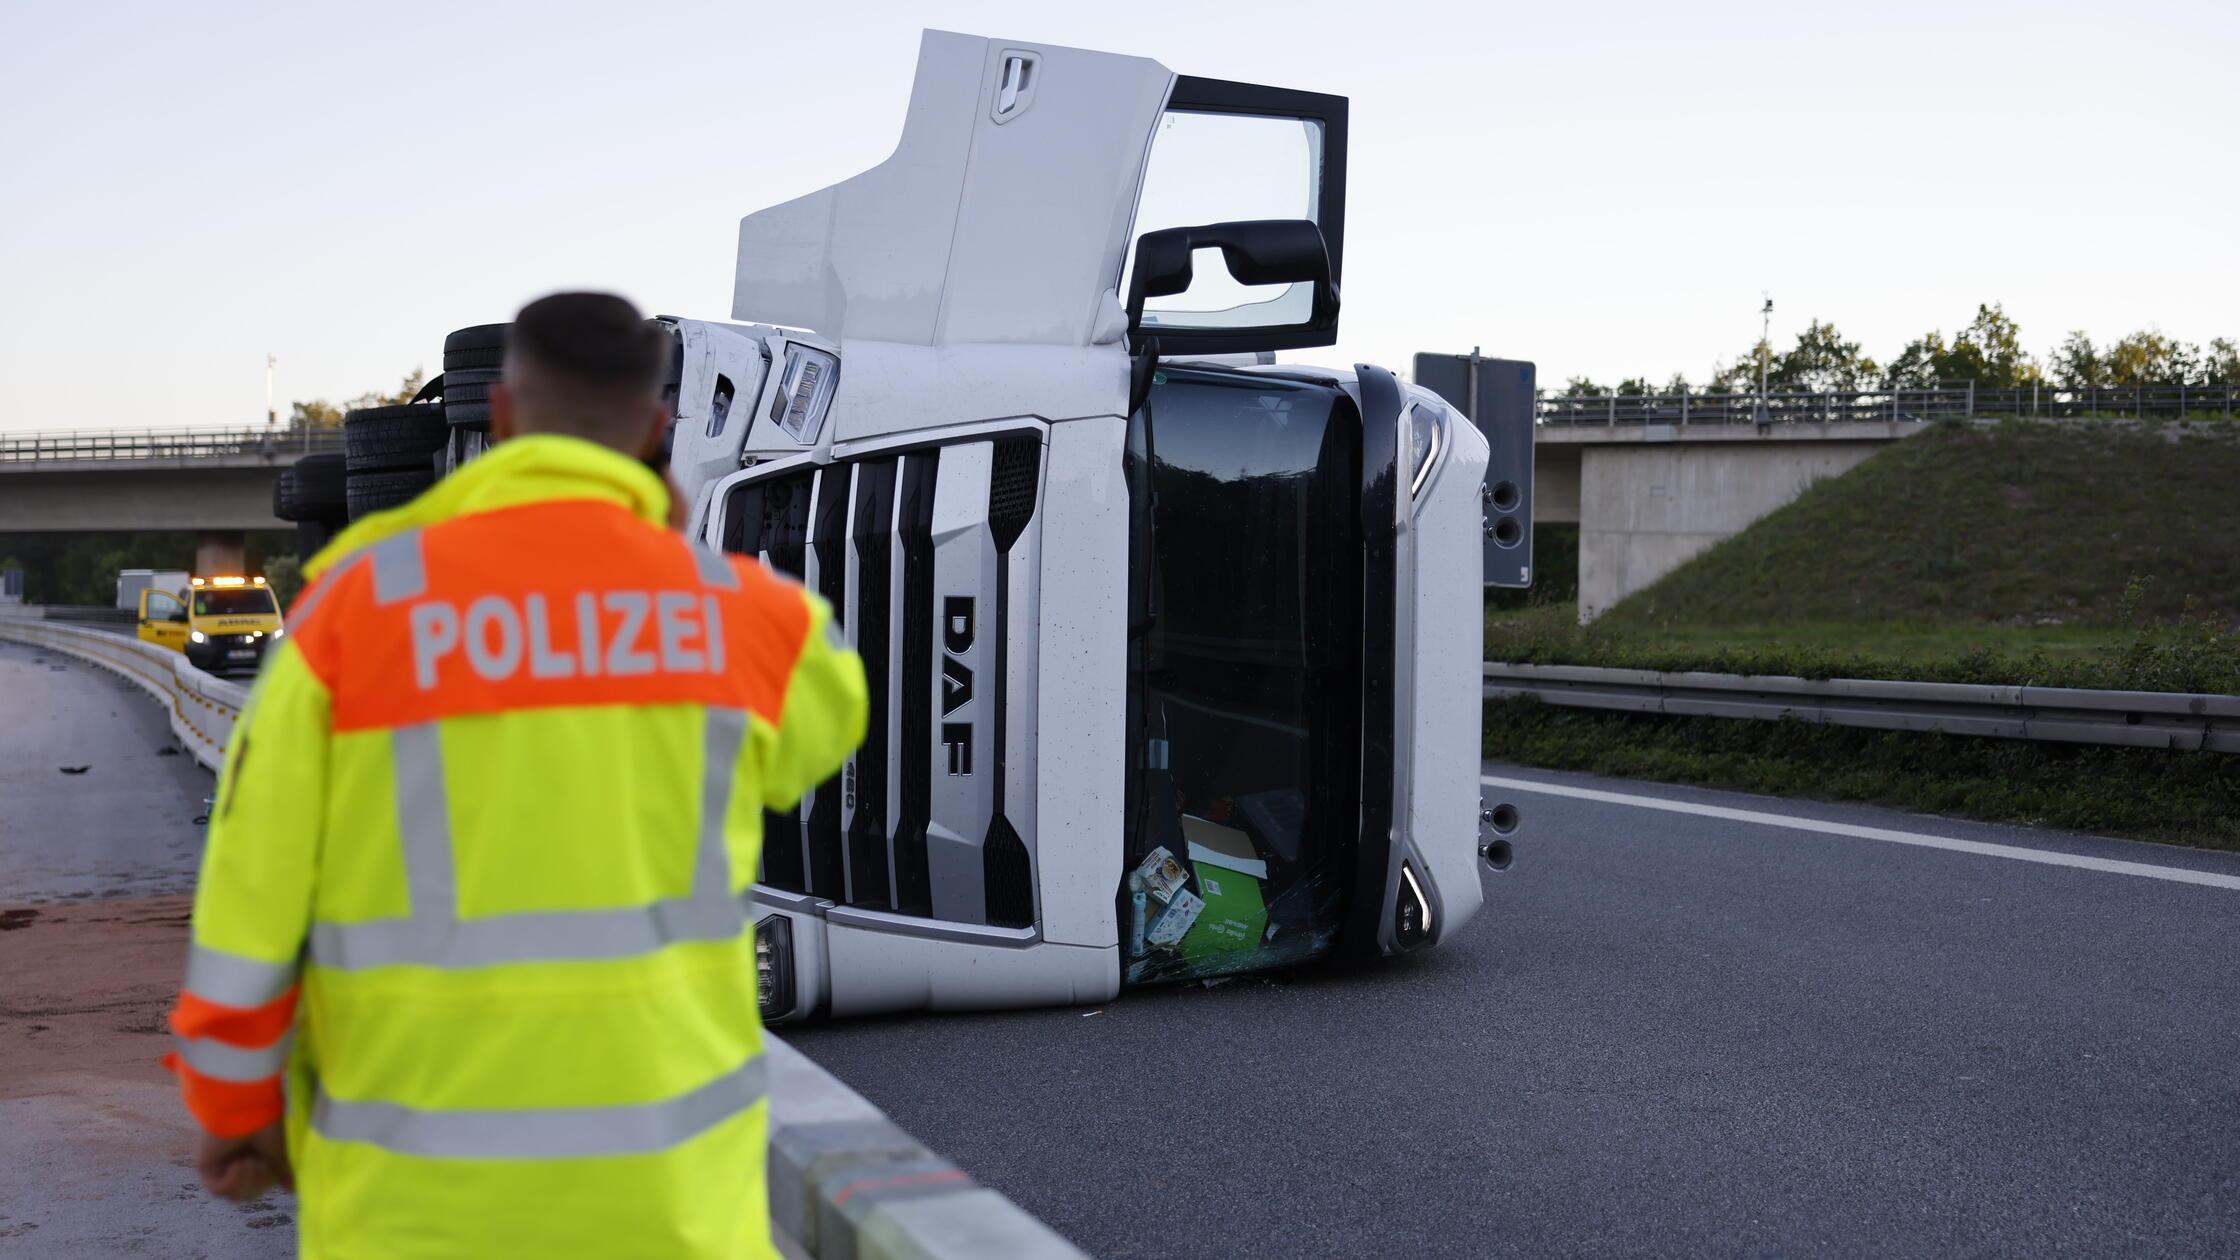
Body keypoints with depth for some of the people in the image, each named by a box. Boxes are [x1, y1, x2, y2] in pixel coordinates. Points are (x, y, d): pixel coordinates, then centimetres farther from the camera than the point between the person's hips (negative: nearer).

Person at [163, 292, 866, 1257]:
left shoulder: (358, 603, -10)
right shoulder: (743, 615, -4)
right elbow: (826, 704, 21)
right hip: (663, 1179, 1)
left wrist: (236, 1107, 11)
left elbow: (255, 882, -4)